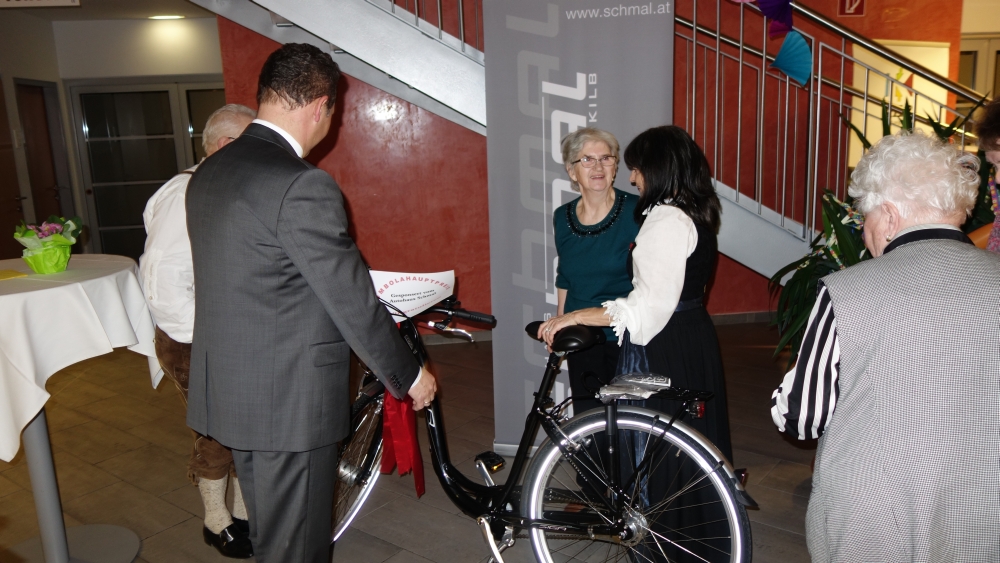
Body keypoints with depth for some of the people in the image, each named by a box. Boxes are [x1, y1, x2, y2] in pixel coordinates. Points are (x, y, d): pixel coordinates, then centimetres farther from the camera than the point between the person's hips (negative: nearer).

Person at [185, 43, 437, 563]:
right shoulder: (304, 186, -23)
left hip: (226, 390, 9)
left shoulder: (209, 173, 5)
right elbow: (352, 302, -19)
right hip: (289, 401, -9)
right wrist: (409, 375, -5)